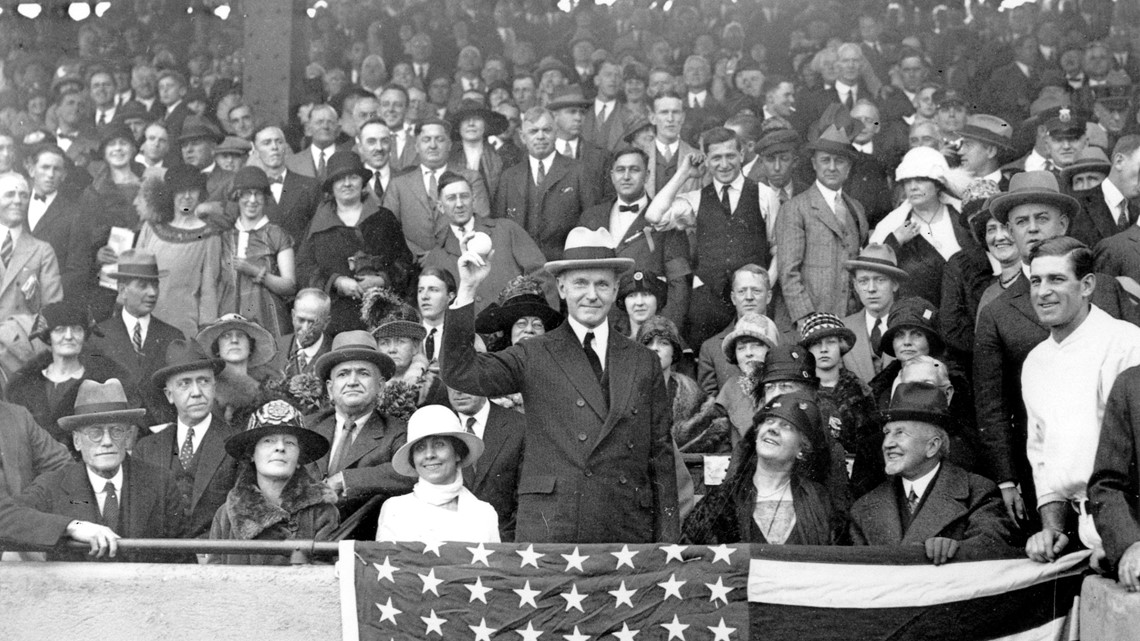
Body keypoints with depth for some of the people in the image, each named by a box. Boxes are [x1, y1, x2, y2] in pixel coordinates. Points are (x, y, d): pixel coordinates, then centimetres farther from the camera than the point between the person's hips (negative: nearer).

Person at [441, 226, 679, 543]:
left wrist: (668, 537, 8)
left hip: (627, 530, 2)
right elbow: (460, 373, -5)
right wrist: (467, 291, -11)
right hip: (548, 526, -2)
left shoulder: (644, 363, 13)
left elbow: (660, 455, 13)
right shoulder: (534, 357, 7)